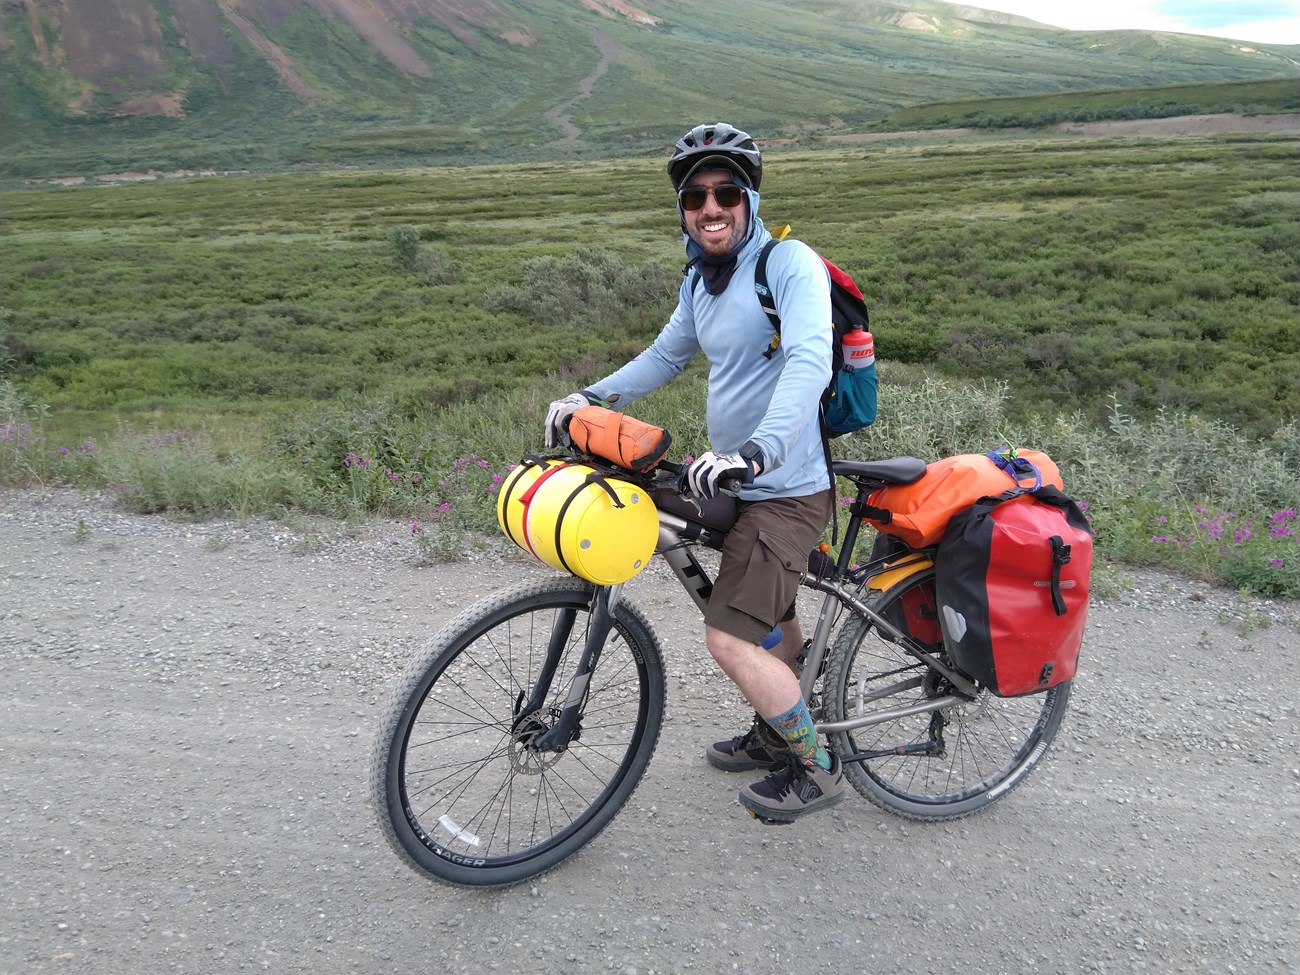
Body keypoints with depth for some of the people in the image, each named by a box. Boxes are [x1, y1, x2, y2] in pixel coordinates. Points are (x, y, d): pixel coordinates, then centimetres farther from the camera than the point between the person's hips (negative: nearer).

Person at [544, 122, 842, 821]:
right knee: (771, 616, 25)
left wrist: (755, 452, -45)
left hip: (784, 489, -9)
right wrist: (591, 398, 8)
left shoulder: (789, 264, -17)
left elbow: (809, 364, -32)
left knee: (730, 639, -11)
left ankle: (816, 768, 10)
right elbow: (668, 354, 21)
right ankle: (773, 734, 46)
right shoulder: (701, 279, 9)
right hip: (740, 478, 9)